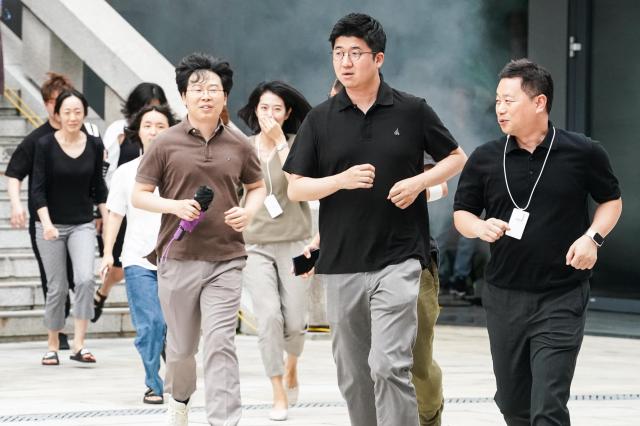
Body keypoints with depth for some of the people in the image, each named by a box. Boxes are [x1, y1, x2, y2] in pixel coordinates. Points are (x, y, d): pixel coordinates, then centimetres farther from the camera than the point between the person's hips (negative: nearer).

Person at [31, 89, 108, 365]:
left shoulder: (94, 145, 0)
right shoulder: (45, 145, -8)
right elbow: (38, 189, -9)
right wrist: (46, 223, -20)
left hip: (83, 225, 1)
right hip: (51, 226, -1)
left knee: (85, 279, -18)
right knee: (57, 288, 3)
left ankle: (79, 345, -15)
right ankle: (53, 347, 19)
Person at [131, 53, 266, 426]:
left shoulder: (239, 145, 5)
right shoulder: (166, 144, -1)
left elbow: (258, 186, 19)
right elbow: (139, 195, 2)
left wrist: (250, 211, -3)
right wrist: (175, 206, -16)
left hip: (226, 259, 0)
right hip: (178, 258, 0)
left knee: (221, 344, -11)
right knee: (181, 346, 13)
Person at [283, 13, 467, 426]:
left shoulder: (412, 111, 0)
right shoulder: (320, 120, 4)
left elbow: (456, 158, 11)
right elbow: (296, 188, 4)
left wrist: (419, 181, -7)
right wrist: (342, 179, -14)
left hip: (398, 258, -3)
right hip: (341, 263, 3)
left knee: (389, 365, -15)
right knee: (353, 374, 11)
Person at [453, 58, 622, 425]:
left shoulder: (584, 153, -6)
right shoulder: (485, 159, 0)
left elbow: (612, 201, 8)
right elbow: (461, 213, 9)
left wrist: (593, 237, -10)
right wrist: (481, 227, -12)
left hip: (562, 299, -3)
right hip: (505, 296, 3)